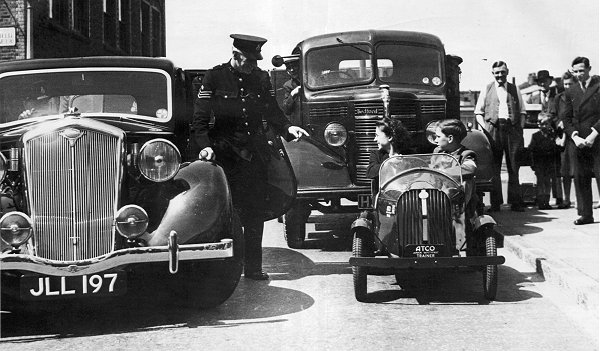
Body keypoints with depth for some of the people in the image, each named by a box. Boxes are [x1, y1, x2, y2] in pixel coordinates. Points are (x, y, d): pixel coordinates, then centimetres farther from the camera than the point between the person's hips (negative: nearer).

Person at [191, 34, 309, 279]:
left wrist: (287, 128, -5)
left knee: (255, 213, 5)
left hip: (254, 154, 4)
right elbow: (200, 118, -5)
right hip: (224, 154, -4)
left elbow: (272, 113, 14)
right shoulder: (215, 77, -3)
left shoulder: (261, 78, 8)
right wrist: (205, 146, -19)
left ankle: (253, 268, 12)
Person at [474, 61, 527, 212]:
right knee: (493, 168, -2)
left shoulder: (515, 90, 16)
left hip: (512, 130, 1)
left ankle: (515, 202, 2)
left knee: (514, 168, -1)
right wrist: (485, 127, -3)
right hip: (493, 129, -1)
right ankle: (495, 202, 2)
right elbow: (478, 113, 11)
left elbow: (522, 111, 17)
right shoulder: (487, 89, 13)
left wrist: (520, 127, 2)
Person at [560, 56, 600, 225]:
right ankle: (585, 214, 11)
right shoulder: (570, 92, 14)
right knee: (580, 178, 4)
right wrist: (575, 137, -6)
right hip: (579, 141, 5)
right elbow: (566, 118, 10)